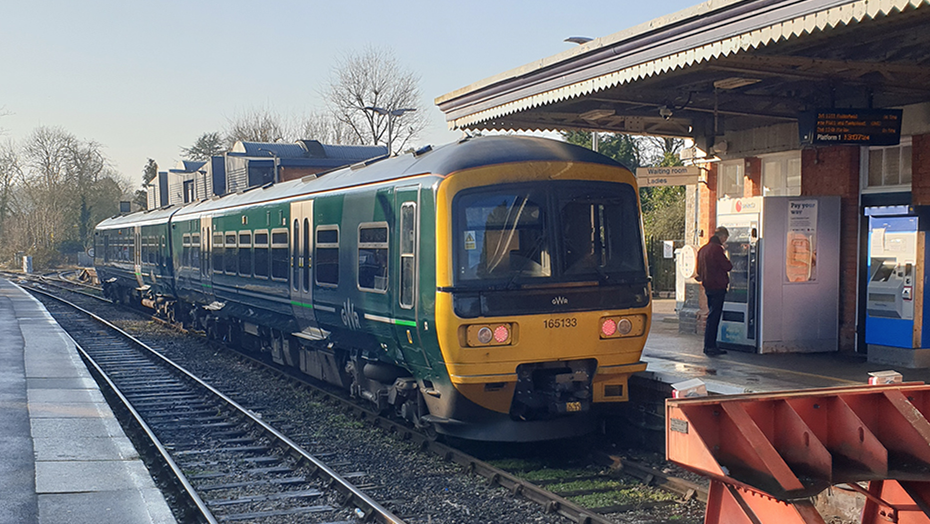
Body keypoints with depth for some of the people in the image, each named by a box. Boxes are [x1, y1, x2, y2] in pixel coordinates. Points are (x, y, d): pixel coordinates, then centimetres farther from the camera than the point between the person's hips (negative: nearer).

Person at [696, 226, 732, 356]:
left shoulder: (703, 249, 14)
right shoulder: (717, 248, -14)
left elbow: (699, 270, 21)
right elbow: (727, 266, -12)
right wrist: (729, 263, 6)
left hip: (708, 286, 9)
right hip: (717, 287, -9)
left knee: (713, 316, 14)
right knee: (713, 317, -6)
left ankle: (711, 346, 16)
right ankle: (709, 346, -5)